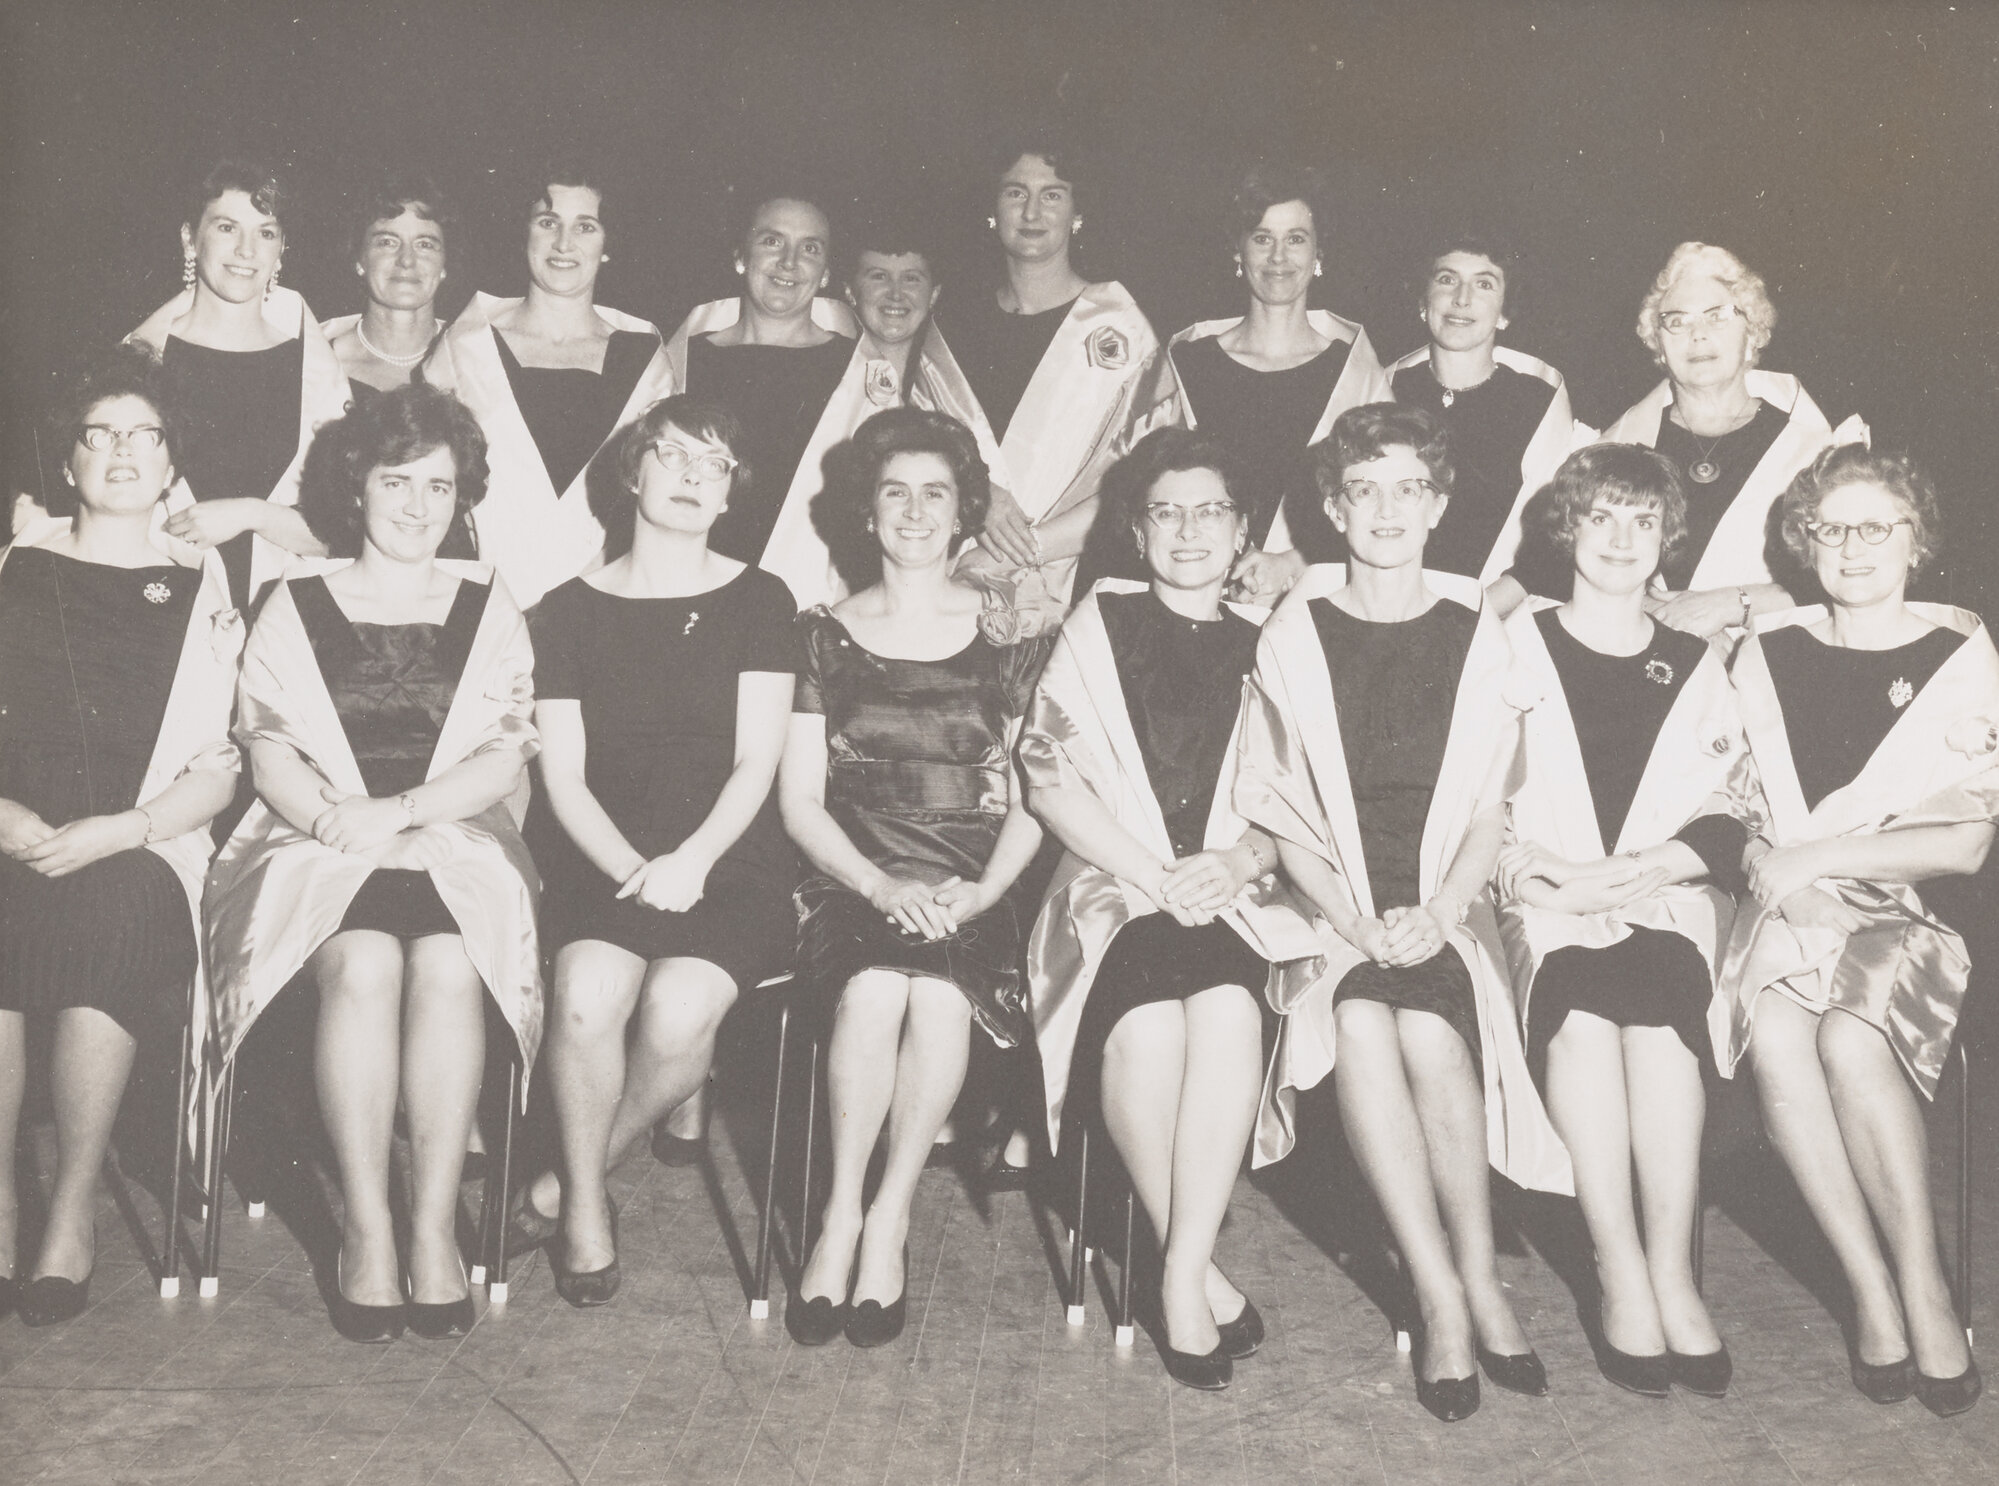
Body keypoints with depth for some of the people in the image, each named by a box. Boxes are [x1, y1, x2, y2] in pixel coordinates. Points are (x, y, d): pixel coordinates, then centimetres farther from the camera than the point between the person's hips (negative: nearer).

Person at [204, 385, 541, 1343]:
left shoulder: (487, 607, 15)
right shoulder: (296, 606, 15)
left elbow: (504, 754, 4)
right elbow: (268, 746, 4)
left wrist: (398, 810, -12)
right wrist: (334, 819, -17)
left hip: (456, 844, 1)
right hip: (319, 846, 0)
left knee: (448, 966, -31)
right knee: (363, 965, -32)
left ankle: (434, 1223, -25)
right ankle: (366, 1227, -26)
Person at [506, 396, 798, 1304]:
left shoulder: (758, 602, 9)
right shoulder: (570, 610, 10)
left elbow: (757, 764, 1)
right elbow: (564, 777, 4)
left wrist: (690, 861, -15)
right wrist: (633, 869, -12)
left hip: (731, 863, 0)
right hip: (605, 859, 1)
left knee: (680, 1011, -28)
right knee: (589, 993, -30)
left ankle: (569, 1179, -1)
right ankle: (585, 1211, -6)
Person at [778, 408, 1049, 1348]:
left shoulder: (1007, 636, 10)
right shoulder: (825, 636, 10)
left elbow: (1034, 796, 7)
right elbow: (799, 799, 5)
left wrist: (981, 892, -10)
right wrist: (881, 886, -11)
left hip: (973, 892, 0)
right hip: (852, 883, 0)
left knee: (938, 991, -32)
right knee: (874, 987, -32)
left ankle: (887, 1218, -15)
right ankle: (843, 1216, -17)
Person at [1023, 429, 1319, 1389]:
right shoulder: (1098, 626, 13)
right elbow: (1050, 774, 2)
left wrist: (1237, 861, -9)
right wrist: (1157, 874, -9)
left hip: (1236, 898, 1)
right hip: (1113, 888, -1)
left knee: (1227, 1010, -32)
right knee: (1149, 1021, -32)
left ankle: (1182, 1274, -25)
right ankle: (1200, 1273, -16)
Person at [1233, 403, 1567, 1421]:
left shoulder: (1477, 632, 9)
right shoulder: (1295, 635, 7)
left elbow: (1489, 813, 8)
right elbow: (1282, 813, 3)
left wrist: (1436, 912, -10)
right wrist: (1356, 921, -11)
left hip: (1441, 906, 0)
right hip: (1331, 907, 0)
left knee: (1427, 1030, -31)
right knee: (1360, 1021, -31)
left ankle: (1473, 1281, -14)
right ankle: (1450, 1295, -23)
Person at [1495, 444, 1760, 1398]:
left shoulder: (1698, 667, 20)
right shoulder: (1516, 646, 14)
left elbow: (1729, 818, 11)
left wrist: (1641, 868, -8)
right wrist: (1544, 872, -11)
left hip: (1668, 895, 1)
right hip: (1544, 900, -1)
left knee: (1656, 998, -33)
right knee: (1581, 1004, -34)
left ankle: (1670, 1270, -33)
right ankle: (1620, 1272, -31)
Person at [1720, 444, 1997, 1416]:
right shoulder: (1767, 655, 13)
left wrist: (1818, 857, -9)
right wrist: (1772, 865, -5)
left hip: (1903, 910, -2)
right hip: (1786, 905, 2)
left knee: (1849, 1037, -34)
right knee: (1775, 1031, -32)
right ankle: (1871, 1288, -23)